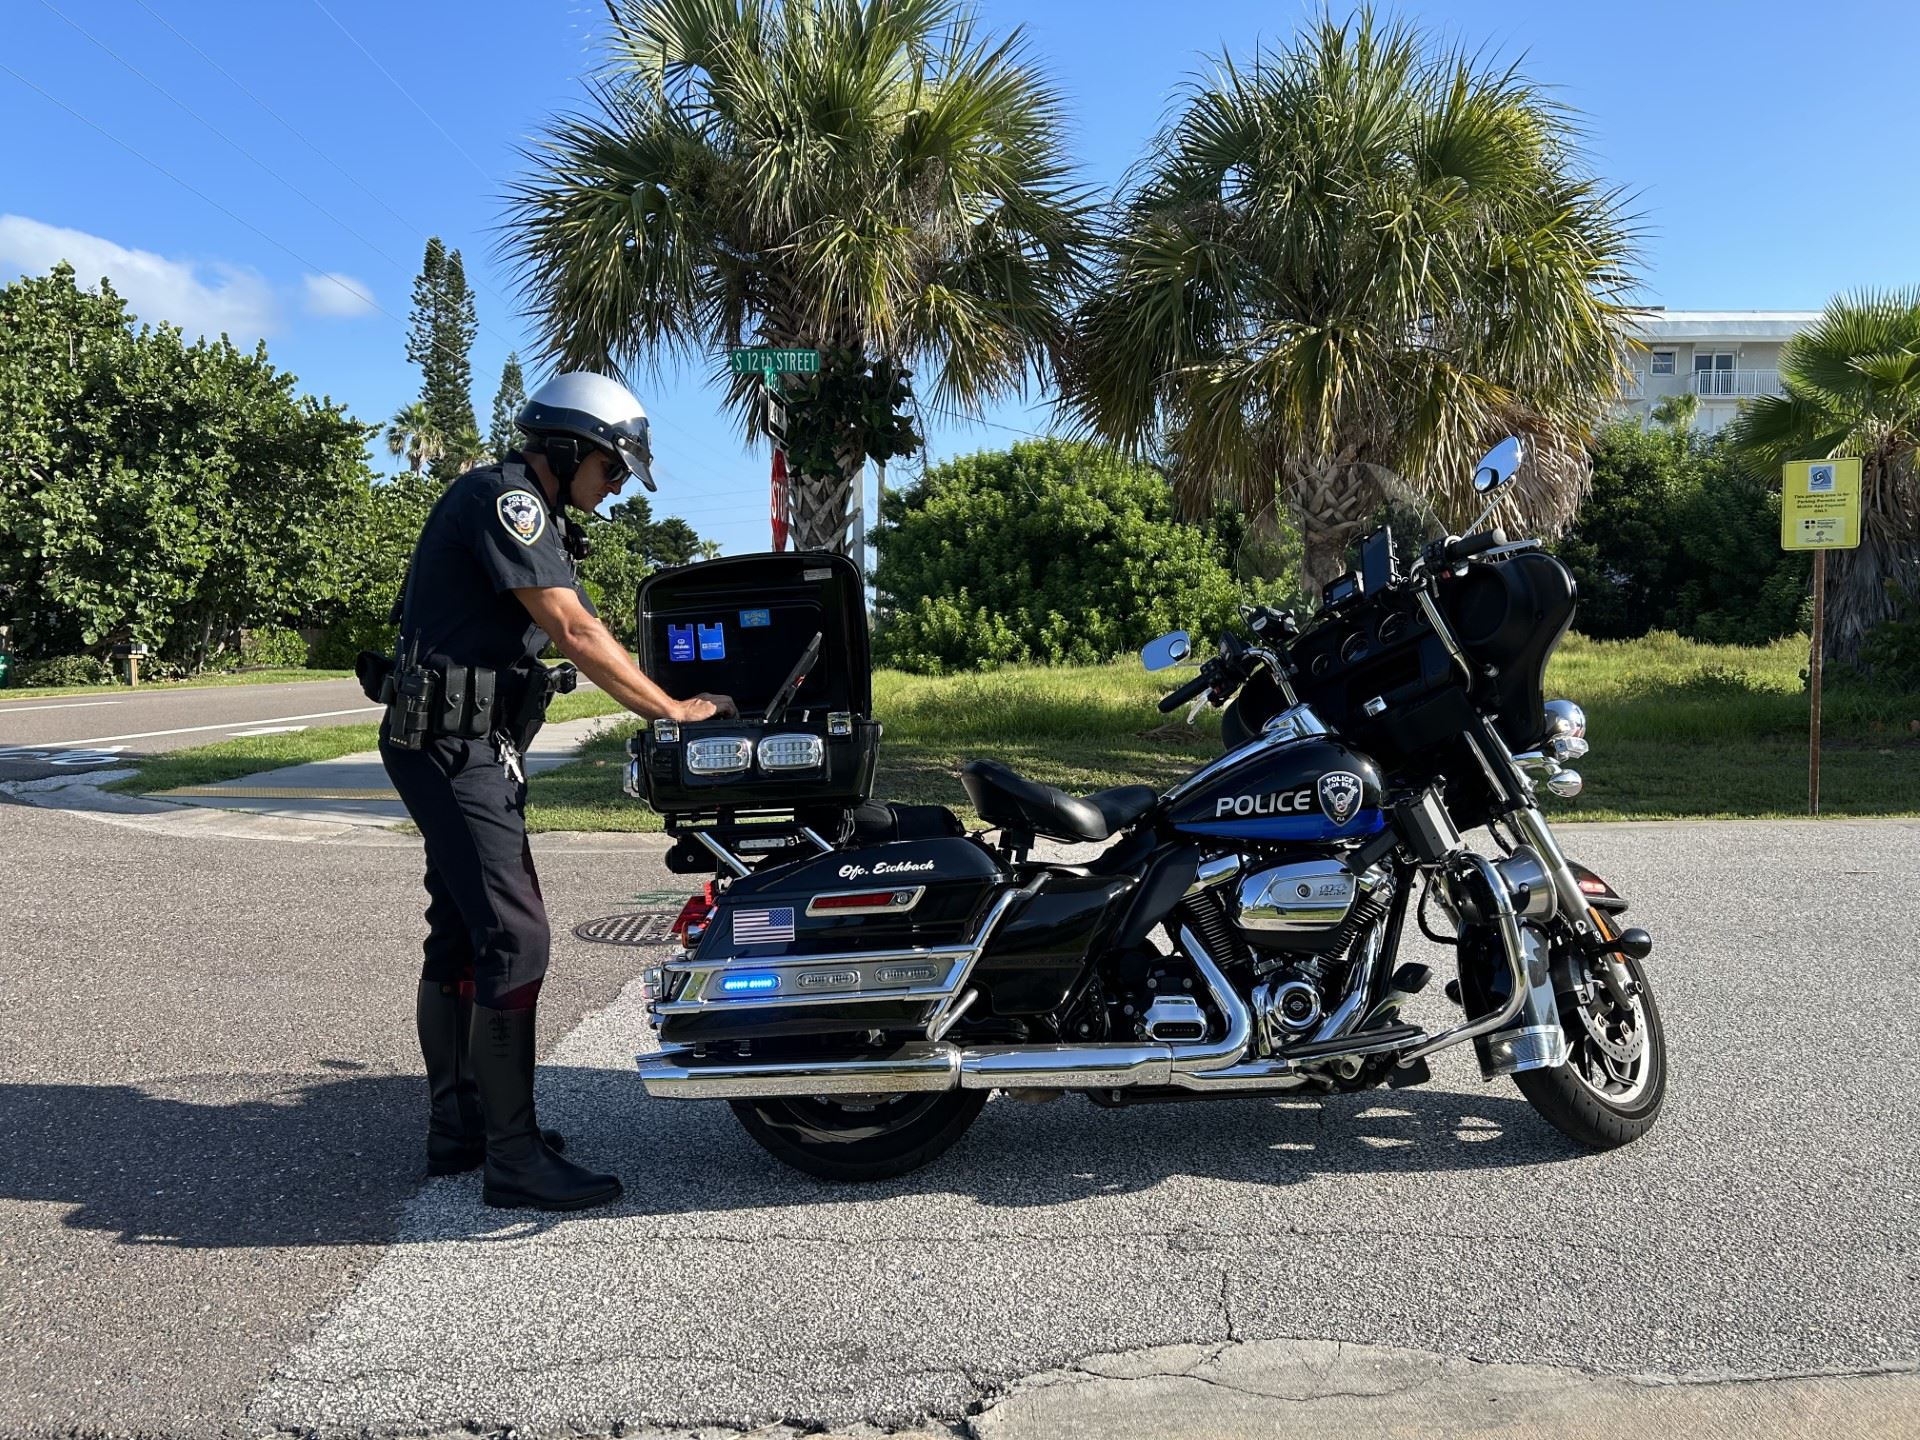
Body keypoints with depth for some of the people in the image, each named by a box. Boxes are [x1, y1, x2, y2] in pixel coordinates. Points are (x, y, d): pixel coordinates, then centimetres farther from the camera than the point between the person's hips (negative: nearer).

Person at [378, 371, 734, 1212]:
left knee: (460, 936, 14)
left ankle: (456, 1126, 25)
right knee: (515, 937, -12)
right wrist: (673, 710, -14)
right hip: (456, 745, -11)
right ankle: (514, 1157, -7)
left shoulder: (532, 515, 19)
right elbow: (575, 632, -20)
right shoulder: (503, 498, -14)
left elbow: (579, 636, 16)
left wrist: (665, 710, 8)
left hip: (465, 747, 11)